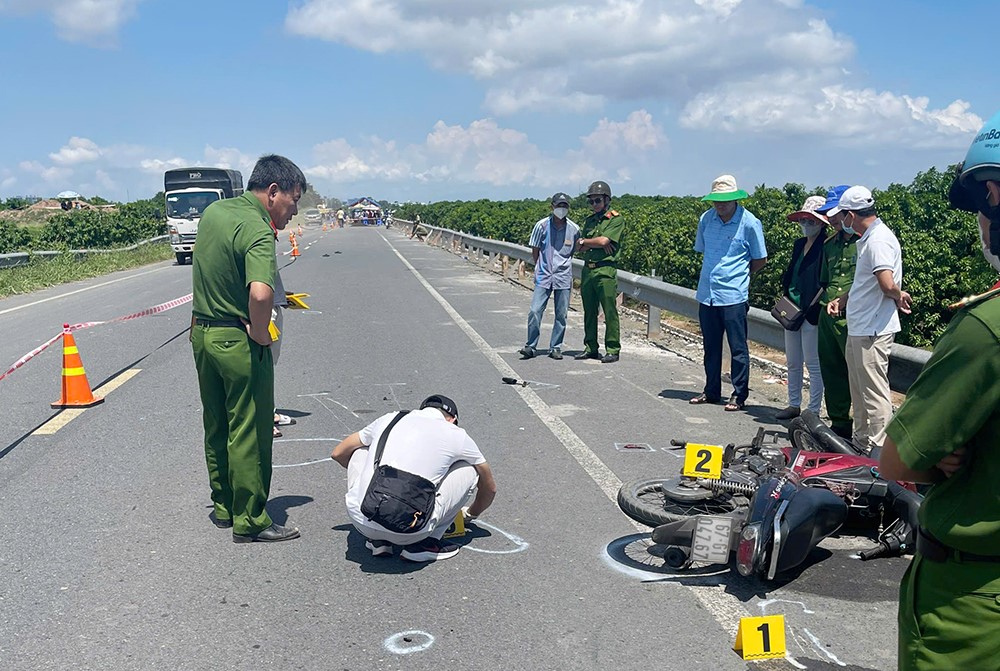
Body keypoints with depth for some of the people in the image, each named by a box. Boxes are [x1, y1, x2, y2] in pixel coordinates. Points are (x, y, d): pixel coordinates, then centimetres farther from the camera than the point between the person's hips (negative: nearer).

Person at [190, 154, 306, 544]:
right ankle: (250, 521, 11)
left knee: (216, 427, 19)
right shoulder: (258, 231, -22)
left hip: (203, 333, 9)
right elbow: (260, 293, -38)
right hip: (238, 341, -9)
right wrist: (260, 334, -22)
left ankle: (223, 507, 32)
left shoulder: (213, 211, 6)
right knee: (249, 433, 2)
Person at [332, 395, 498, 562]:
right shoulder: (456, 435, 13)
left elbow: (338, 454, 34)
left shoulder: (388, 419, 19)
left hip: (360, 522, 3)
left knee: (360, 451, 31)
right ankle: (426, 543, 12)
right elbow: (490, 487, 28)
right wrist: (470, 515, 50)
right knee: (469, 469, 19)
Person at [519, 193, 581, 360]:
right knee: (535, 311, -8)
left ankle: (555, 347, 17)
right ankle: (530, 346, 3)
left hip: (563, 277, 1)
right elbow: (535, 251, 6)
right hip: (543, 276, -1)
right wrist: (539, 268, 3)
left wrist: (563, 267, 10)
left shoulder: (574, 229, 1)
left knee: (561, 315, 6)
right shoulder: (542, 225, -2)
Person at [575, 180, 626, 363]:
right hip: (588, 269, 7)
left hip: (606, 270, -6)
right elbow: (581, 247, 10)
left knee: (610, 312, -4)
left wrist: (585, 241, 1)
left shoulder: (616, 219, -2)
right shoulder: (589, 220, 18)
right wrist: (598, 244, -8)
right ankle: (590, 347, 19)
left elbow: (604, 240, -14)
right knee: (589, 312, 10)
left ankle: (613, 350, 1)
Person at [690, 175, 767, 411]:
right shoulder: (706, 219, 5)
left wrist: (738, 274, 7)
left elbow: (760, 260, 3)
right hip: (706, 293, 5)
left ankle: (739, 394, 10)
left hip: (734, 296, -5)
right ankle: (712, 391, 25)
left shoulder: (750, 223, -7)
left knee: (738, 347, 1)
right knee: (710, 345, 13)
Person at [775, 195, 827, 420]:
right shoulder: (799, 244, 14)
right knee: (792, 363, 14)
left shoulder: (826, 246, -10)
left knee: (813, 364, -1)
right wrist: (787, 304, 9)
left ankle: (814, 411, 7)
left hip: (812, 313, -8)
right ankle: (794, 405, 25)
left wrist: (811, 305, -17)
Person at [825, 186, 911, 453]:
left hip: (872, 331, -11)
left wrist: (899, 296, -8)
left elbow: (887, 284, -29)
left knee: (875, 393, -5)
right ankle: (861, 441, 30)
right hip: (859, 329, 11)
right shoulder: (868, 238, 16)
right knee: (859, 391, 19)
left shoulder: (878, 239, -18)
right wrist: (842, 300, 16)